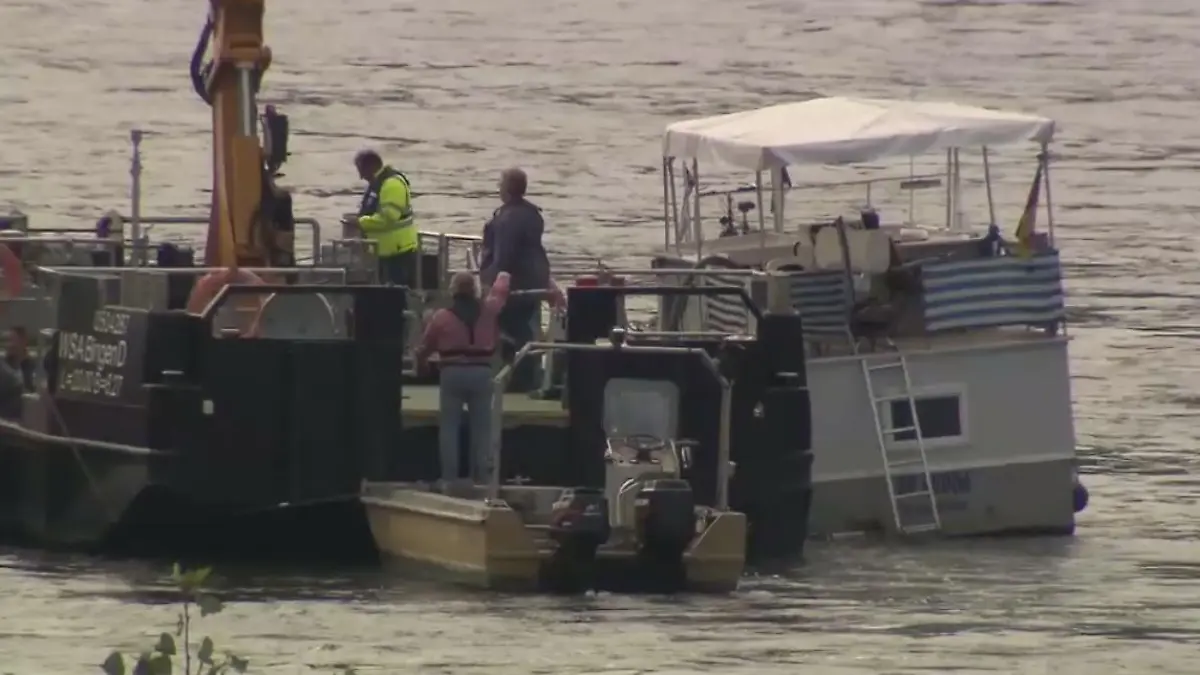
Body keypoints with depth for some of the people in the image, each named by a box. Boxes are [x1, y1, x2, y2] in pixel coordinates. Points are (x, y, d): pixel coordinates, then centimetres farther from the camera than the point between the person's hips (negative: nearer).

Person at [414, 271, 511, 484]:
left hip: (452, 373, -2)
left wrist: (421, 363, 29)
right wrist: (503, 277, 46)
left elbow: (425, 346, 7)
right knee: (481, 428, 7)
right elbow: (500, 291, 22)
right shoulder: (487, 311, 1)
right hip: (481, 373, 2)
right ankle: (481, 478, 4)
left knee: (449, 427, 3)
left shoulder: (442, 317, -3)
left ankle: (449, 478, -3)